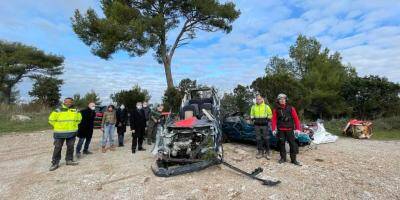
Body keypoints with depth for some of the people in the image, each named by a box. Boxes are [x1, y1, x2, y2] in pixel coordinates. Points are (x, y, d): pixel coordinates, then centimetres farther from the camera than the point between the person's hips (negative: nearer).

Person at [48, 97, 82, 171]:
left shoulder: (75, 111, 3)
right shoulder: (58, 110, -8)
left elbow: (79, 119, 19)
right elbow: (51, 120, -3)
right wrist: (58, 127, -3)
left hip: (72, 133, 4)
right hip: (60, 133, -3)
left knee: (70, 147, 12)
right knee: (57, 148, 2)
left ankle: (69, 160, 25)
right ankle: (55, 163, 13)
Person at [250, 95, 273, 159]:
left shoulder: (266, 106, 0)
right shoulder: (253, 107, 7)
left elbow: (270, 114, 8)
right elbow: (252, 115, 19)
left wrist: (267, 120, -3)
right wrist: (253, 119, 5)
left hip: (264, 125, -2)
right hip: (257, 125, 2)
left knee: (266, 138, 1)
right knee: (258, 139, 5)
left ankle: (267, 152, 13)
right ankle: (260, 151, 15)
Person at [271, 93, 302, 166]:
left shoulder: (291, 108, 1)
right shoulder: (276, 110, 4)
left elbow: (296, 118, -1)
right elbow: (274, 120, 2)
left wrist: (297, 128, -8)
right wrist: (273, 129, -4)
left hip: (290, 129, -1)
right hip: (280, 130, 1)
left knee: (293, 144, 0)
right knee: (281, 144, 8)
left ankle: (293, 159, 12)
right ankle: (283, 158, 22)